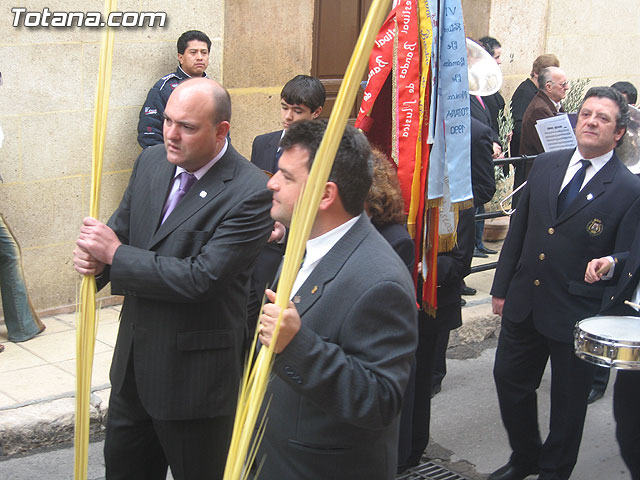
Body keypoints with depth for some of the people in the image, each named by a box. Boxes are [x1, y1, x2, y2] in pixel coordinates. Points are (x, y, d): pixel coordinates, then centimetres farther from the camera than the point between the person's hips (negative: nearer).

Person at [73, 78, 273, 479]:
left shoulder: (250, 193, -23)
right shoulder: (152, 161, 1)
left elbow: (201, 279, -27)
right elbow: (122, 226, 13)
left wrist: (116, 254, -20)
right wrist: (95, 255, -11)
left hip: (194, 371, -7)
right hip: (134, 360, 7)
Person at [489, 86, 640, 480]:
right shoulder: (546, 165, 3)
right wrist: (502, 287, 9)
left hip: (578, 315, -5)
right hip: (524, 304, 5)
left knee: (568, 401, 13)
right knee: (510, 380, 17)